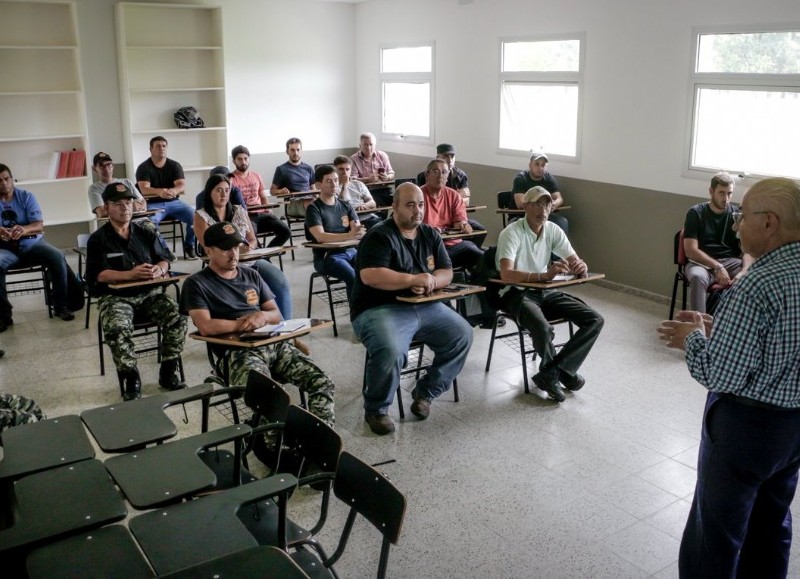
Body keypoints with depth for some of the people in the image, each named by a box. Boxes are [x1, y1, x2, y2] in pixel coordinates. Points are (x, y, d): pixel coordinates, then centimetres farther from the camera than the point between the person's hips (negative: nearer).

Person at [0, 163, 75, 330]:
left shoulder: (26, 196, -1)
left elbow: (39, 225, -11)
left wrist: (24, 230, -35)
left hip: (31, 244, 1)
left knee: (57, 257, -27)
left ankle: (60, 306, -15)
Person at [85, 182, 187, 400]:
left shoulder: (145, 234, 15)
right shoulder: (98, 239, 3)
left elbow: (164, 260, 10)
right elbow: (99, 275, -8)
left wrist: (159, 270, -15)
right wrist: (130, 274, -23)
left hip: (150, 293, 3)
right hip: (116, 296, -3)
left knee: (178, 316, -23)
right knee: (117, 329, -34)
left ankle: (168, 372, -9)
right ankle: (130, 377, -14)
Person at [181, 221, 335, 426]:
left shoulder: (251, 275, 24)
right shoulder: (196, 284, 6)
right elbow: (206, 327, -8)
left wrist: (263, 316, -2)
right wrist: (244, 323, 0)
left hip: (274, 343, 6)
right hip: (239, 352, -5)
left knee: (323, 384, -16)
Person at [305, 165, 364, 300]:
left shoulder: (345, 206, 14)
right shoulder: (313, 209, -2)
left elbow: (359, 229, 3)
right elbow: (320, 237, -17)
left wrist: (358, 231, -23)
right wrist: (349, 235, -31)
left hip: (350, 251, 5)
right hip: (326, 256, -4)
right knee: (354, 277, -31)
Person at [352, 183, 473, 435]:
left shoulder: (430, 235, 13)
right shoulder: (379, 236, -9)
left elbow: (446, 272, 9)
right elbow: (370, 276, -22)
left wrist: (428, 282, -14)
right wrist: (413, 279, -22)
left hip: (425, 307, 7)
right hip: (381, 309, -7)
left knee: (462, 335, -7)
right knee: (391, 352, -33)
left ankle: (425, 393, 9)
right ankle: (375, 410, -6)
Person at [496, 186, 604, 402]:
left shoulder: (553, 230, 2)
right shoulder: (512, 233, -17)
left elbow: (575, 262, 2)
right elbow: (506, 275, -30)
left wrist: (581, 267, -25)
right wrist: (544, 275, -44)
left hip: (545, 291, 7)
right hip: (516, 293, -6)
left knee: (595, 320, -9)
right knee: (543, 328, -36)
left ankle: (550, 374, -8)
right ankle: (560, 370, -2)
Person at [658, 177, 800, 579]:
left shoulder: (757, 285, -26)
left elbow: (721, 376, -26)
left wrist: (693, 338, -9)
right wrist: (717, 328, 6)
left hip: (747, 424, -8)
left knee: (717, 531, 8)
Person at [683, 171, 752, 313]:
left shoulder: (738, 215, 9)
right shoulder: (696, 213, 1)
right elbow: (690, 250, -8)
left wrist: (743, 271, -20)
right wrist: (718, 267, -20)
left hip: (731, 262, 3)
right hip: (702, 262, -2)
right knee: (697, 277, -38)